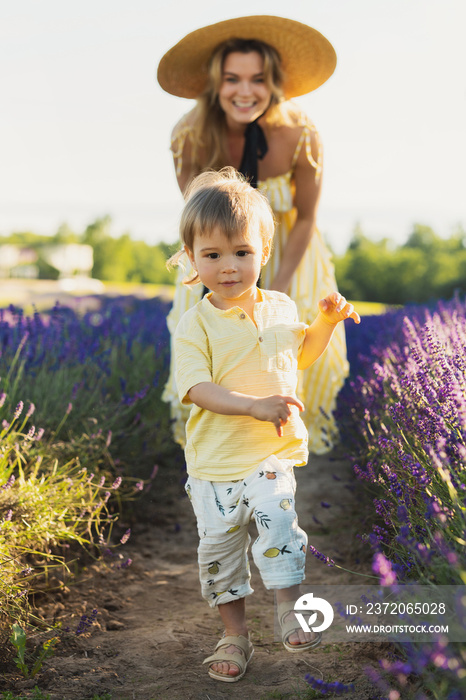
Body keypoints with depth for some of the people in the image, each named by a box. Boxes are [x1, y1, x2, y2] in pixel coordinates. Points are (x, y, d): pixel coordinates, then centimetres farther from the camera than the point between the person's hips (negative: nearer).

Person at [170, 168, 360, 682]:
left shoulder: (281, 308, 4)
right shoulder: (195, 324, -9)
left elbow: (300, 356, 23)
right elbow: (197, 388, -19)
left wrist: (326, 322, 6)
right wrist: (253, 405, -32)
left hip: (273, 452, 1)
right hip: (214, 460, -1)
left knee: (277, 519, -22)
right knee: (218, 547, 7)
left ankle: (289, 607, -1)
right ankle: (234, 634, 25)